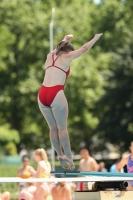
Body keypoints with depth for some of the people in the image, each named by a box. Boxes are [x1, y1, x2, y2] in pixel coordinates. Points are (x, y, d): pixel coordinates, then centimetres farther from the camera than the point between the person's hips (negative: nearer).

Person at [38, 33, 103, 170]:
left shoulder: (50, 56, 22)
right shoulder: (67, 57, 7)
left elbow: (57, 49, 45)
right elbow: (84, 48, 16)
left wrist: (65, 39, 64)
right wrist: (96, 38, 32)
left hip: (42, 94, 6)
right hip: (56, 94, -6)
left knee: (53, 128, 12)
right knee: (62, 128, 0)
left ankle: (60, 156, 14)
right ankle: (68, 158, 0)